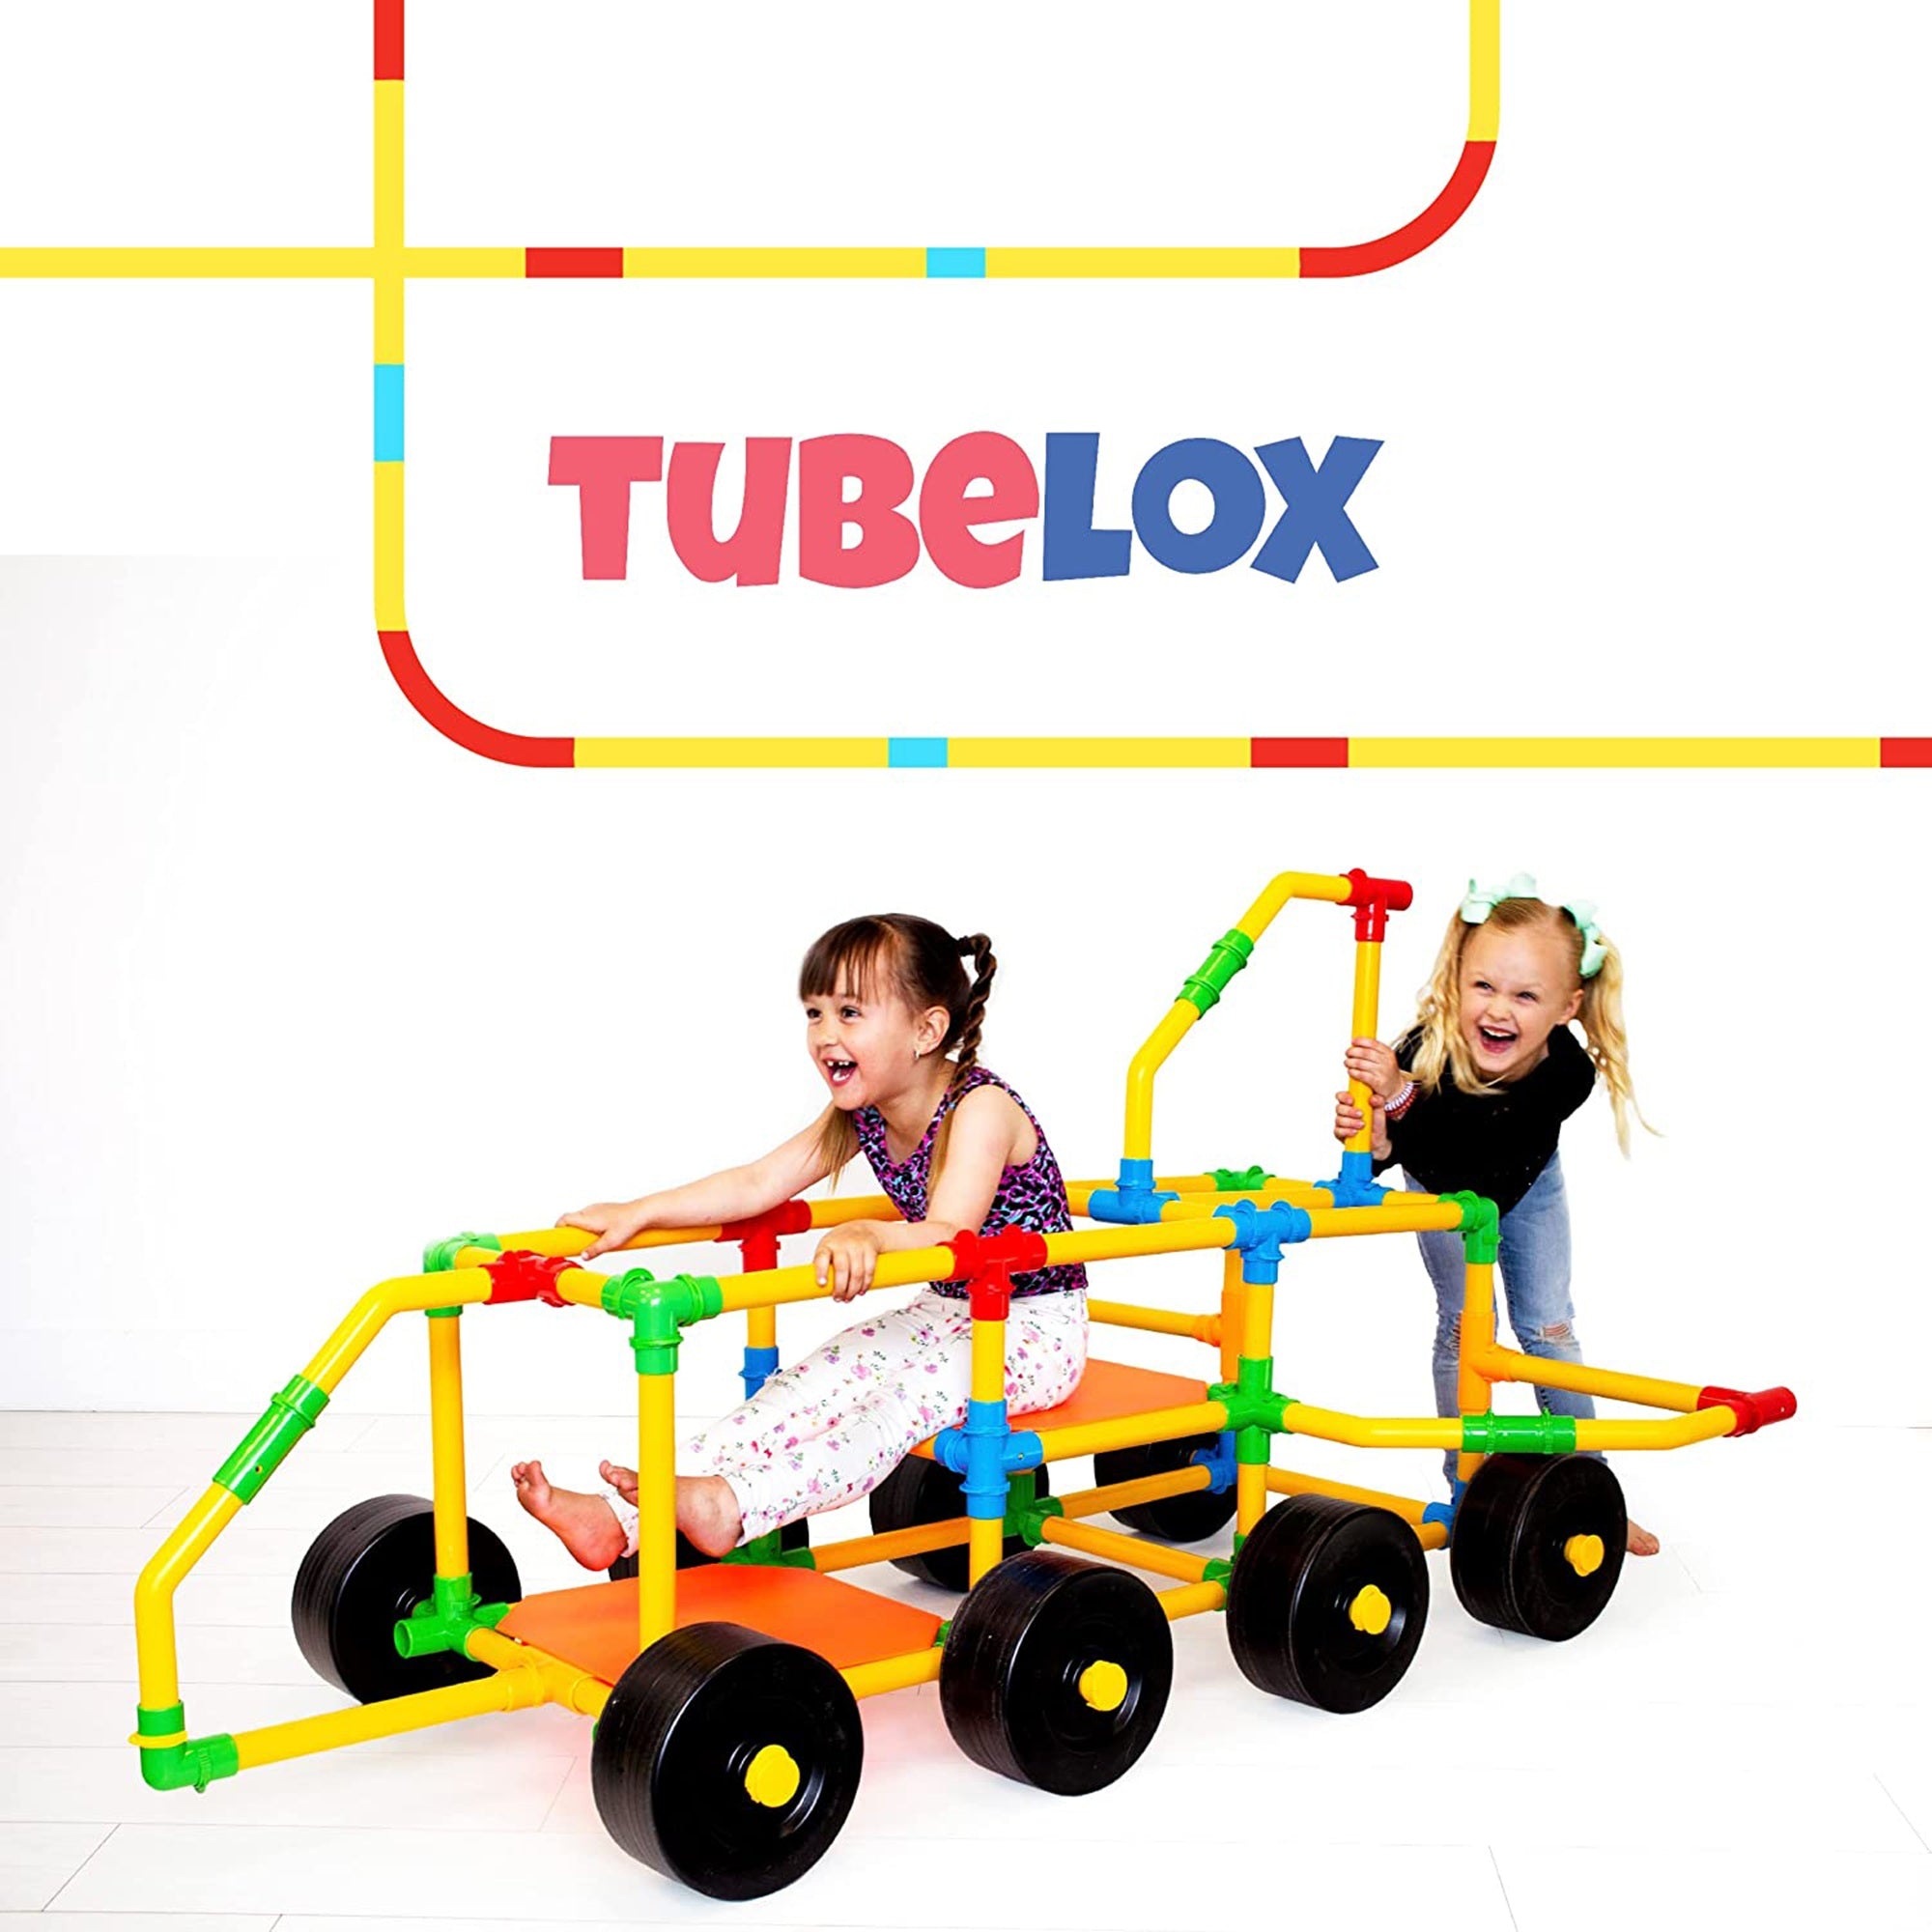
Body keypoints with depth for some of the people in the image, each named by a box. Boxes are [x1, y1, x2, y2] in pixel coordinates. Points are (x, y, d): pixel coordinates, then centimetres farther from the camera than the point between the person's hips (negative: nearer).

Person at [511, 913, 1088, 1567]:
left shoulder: (981, 1108, -24)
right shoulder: (861, 1114, 1)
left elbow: (948, 1237, -37)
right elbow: (757, 1184, -2)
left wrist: (870, 1236, -58)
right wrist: (638, 1213, -11)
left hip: (1036, 1327, -7)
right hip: (947, 1312, 7)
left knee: (918, 1388, -34)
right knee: (814, 1381, -14)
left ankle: (728, 1507, -53)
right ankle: (624, 1518, -27)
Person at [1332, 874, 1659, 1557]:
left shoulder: (1569, 1072, -41)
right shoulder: (1425, 1052, -42)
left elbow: (1483, 1160, -47)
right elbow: (1393, 1158, -31)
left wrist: (1400, 1096, -61)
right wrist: (1371, 1135, -55)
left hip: (1525, 1186, 1)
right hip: (1442, 1192, -1)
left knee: (1549, 1326, 6)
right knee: (1464, 1323, 1)